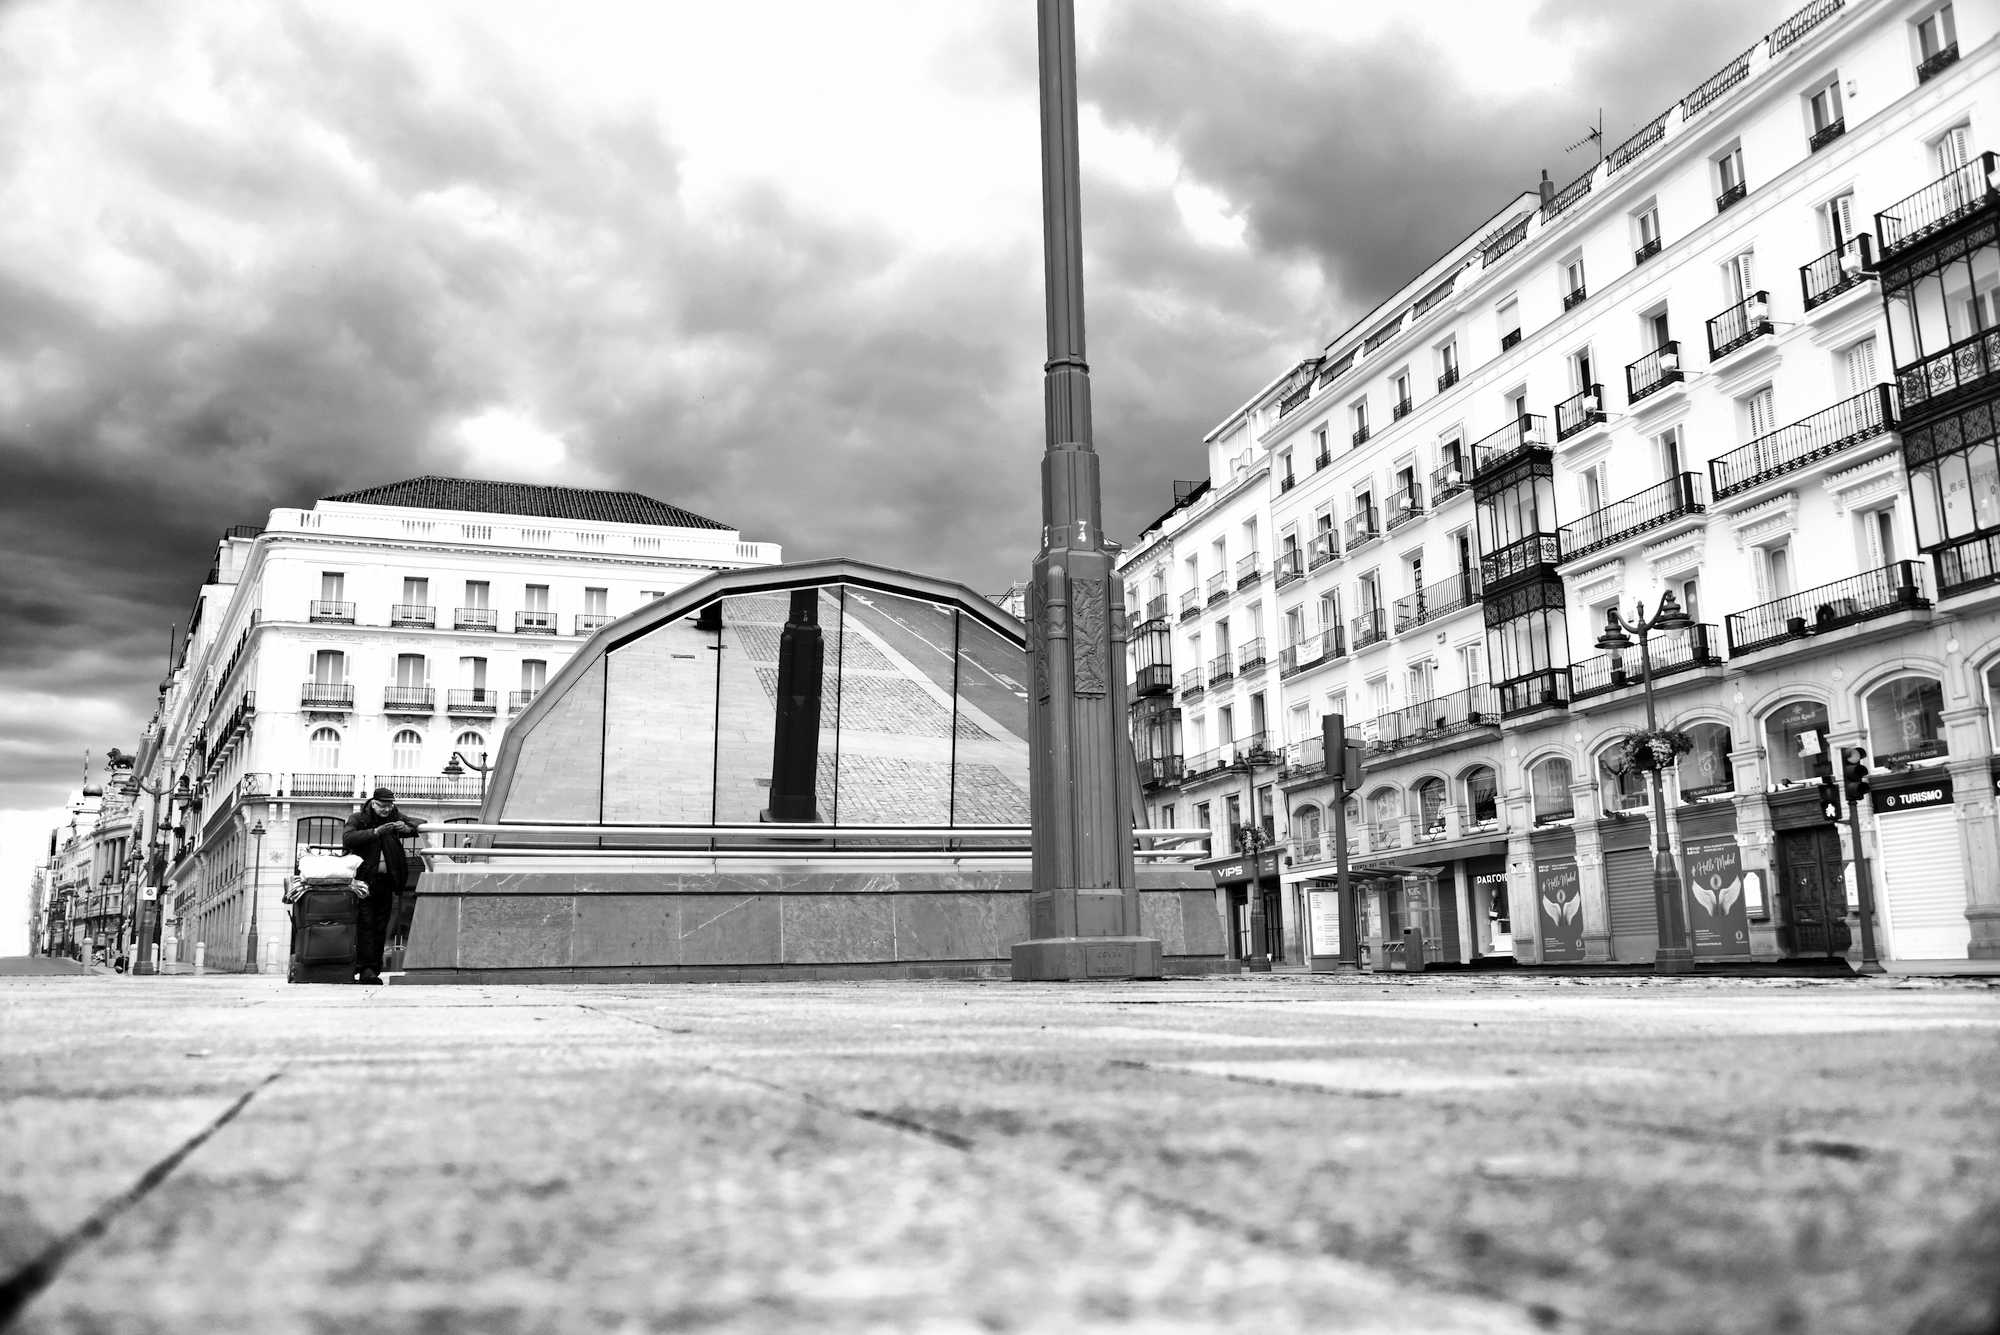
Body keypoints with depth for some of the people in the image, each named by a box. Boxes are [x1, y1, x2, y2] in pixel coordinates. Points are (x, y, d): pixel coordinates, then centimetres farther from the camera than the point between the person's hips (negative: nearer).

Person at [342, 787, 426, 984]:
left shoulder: (395, 819, 11)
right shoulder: (357, 819, 2)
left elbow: (421, 824, 10)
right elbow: (347, 838, -15)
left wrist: (408, 828, -12)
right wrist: (375, 832, -24)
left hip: (385, 881, 4)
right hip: (364, 880, -4)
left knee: (380, 928, 5)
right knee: (365, 924, -11)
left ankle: (375, 970, 9)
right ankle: (366, 969, -13)